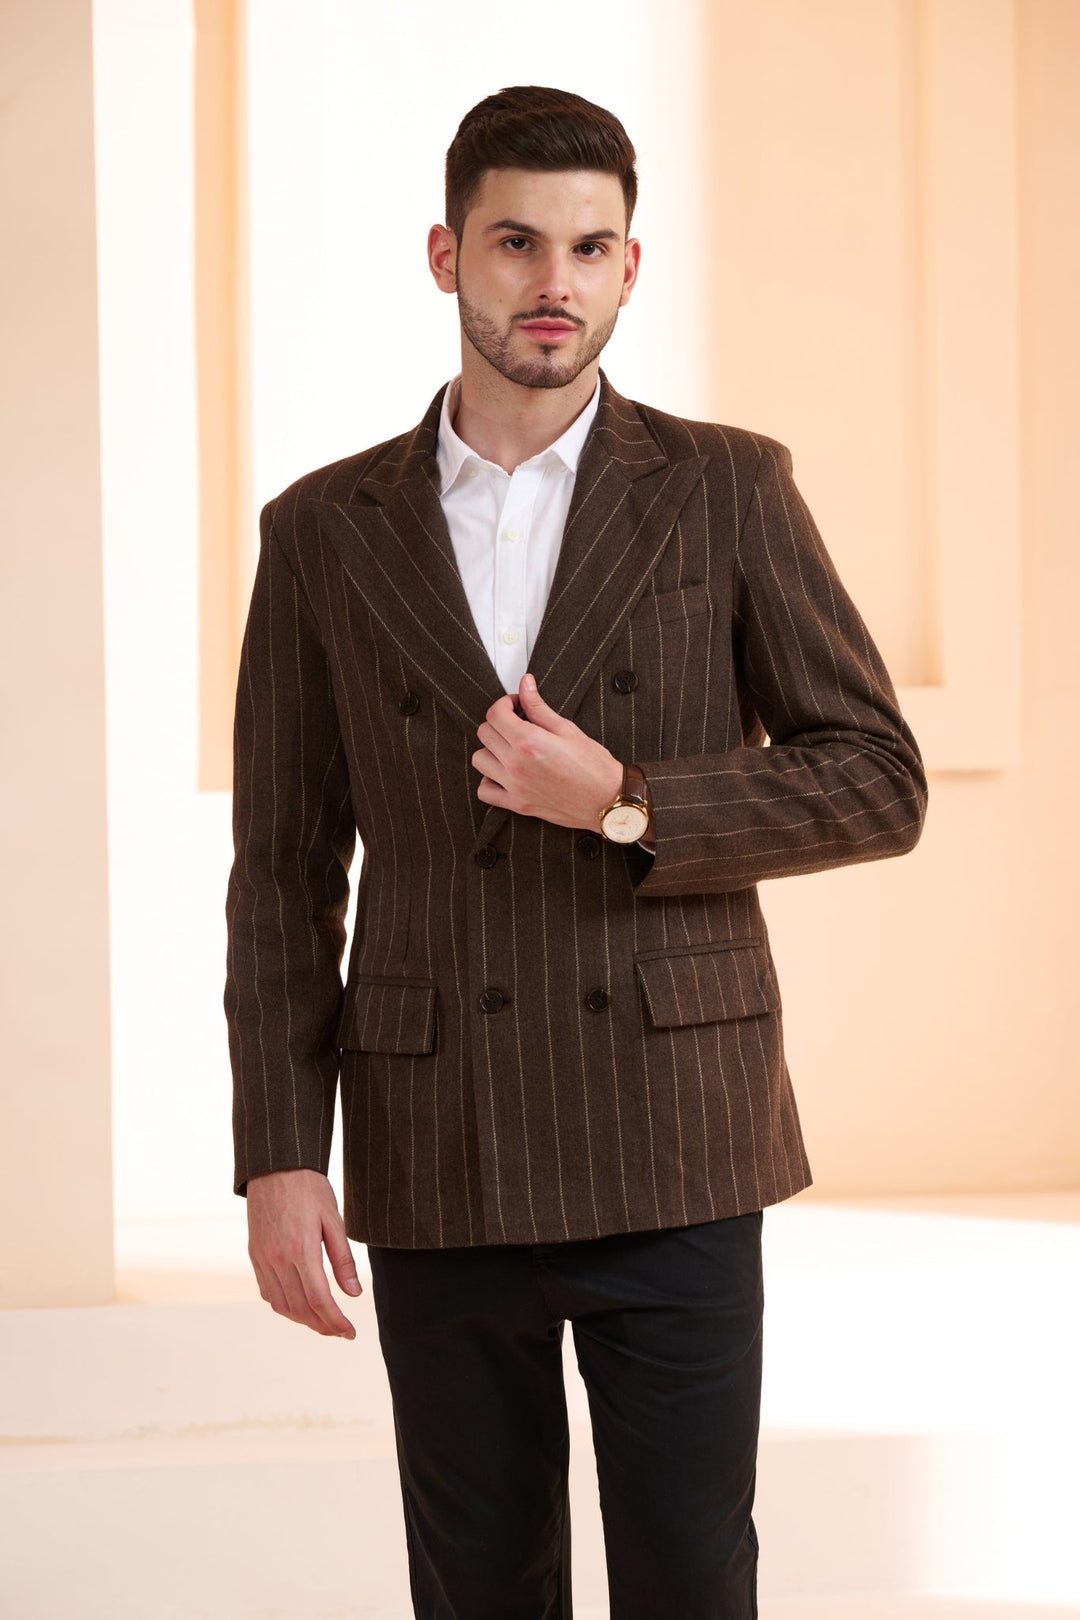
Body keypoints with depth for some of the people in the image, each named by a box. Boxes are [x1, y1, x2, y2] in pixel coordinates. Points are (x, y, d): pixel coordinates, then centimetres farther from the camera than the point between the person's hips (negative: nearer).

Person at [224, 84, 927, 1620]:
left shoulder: (727, 492, 3)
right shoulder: (325, 532, 6)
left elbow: (880, 783, 1)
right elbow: (283, 873, 6)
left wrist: (627, 805, -13)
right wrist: (278, 1157, -2)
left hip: (671, 1151, -1)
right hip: (437, 1171, 1)